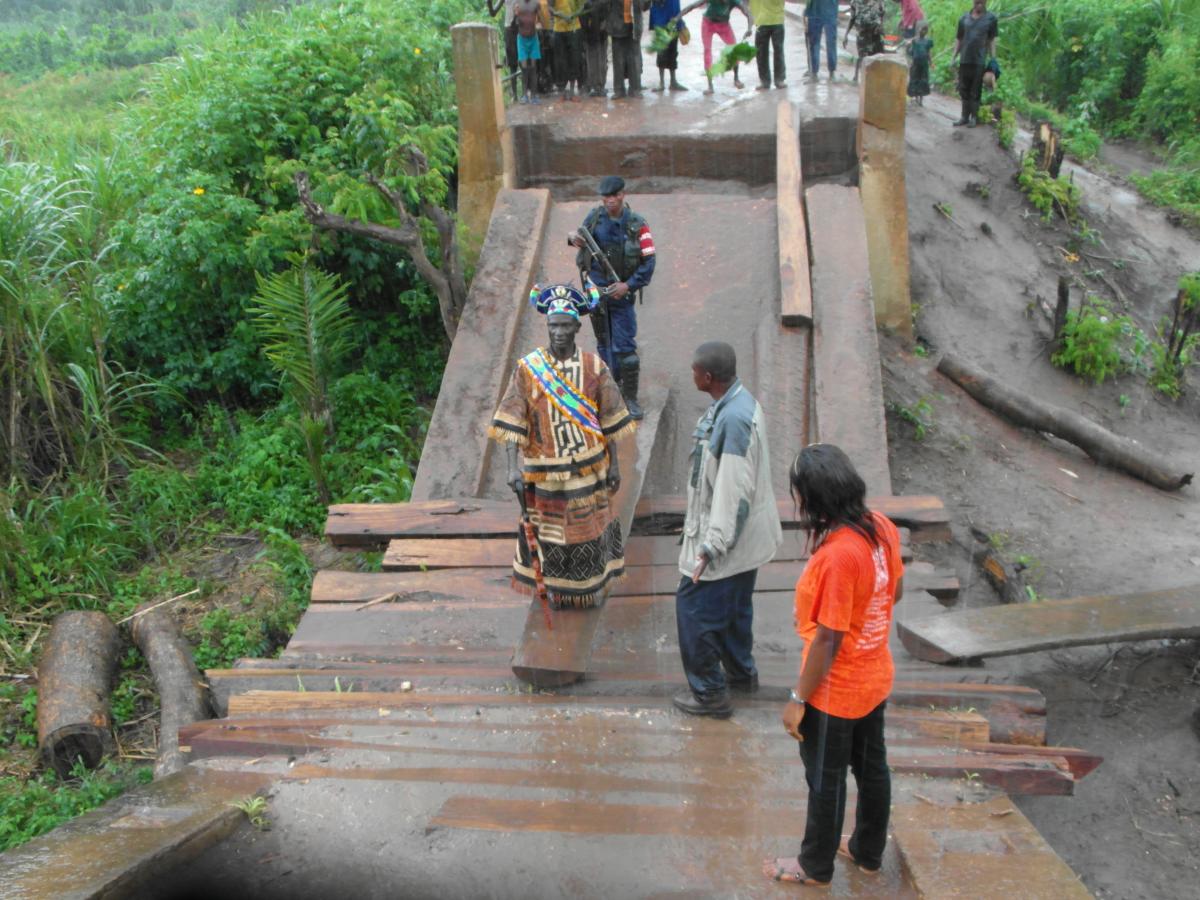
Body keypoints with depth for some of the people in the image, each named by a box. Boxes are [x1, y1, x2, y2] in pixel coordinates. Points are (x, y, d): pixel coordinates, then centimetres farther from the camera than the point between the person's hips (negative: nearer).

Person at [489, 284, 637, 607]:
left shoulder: (594, 366, -6)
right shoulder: (527, 368, -9)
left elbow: (610, 420, 0)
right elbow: (512, 421, -11)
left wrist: (613, 464, 1)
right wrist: (513, 467, -20)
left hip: (588, 468, 1)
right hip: (544, 469, -1)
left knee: (589, 529, 14)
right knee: (549, 531, 11)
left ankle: (594, 585, 34)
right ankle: (555, 589, 31)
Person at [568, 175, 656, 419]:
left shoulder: (637, 225, -10)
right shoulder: (594, 216, -2)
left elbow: (648, 261, -9)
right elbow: (583, 240, 12)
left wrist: (629, 285, -19)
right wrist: (574, 240, -12)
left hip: (622, 292, -3)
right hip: (595, 290, 3)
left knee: (624, 346, -6)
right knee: (604, 342, 15)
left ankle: (630, 397, 4)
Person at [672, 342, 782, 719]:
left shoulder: (734, 419, -29)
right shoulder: (737, 402, 3)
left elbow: (733, 490, -29)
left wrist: (711, 547, -26)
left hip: (728, 536, -10)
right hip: (744, 534, 10)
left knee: (694, 606, 1)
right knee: (734, 604, 25)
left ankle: (710, 693, 14)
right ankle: (741, 671, 43)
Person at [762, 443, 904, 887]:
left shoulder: (836, 555, -33)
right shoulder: (882, 526, -9)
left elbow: (828, 640, -26)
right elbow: (894, 592, 8)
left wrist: (798, 699, -16)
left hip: (835, 692, -8)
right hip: (875, 679, 8)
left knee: (826, 780, 13)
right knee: (872, 767, 24)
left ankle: (816, 865, 34)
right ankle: (868, 851, 45)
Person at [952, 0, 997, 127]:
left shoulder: (990, 18, 1)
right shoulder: (964, 18, 7)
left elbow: (991, 41, 2)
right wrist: (954, 57, 7)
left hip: (980, 61, -3)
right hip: (964, 60, 3)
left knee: (976, 92, 1)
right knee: (964, 90, 9)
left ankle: (974, 117, 8)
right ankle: (965, 116, 19)